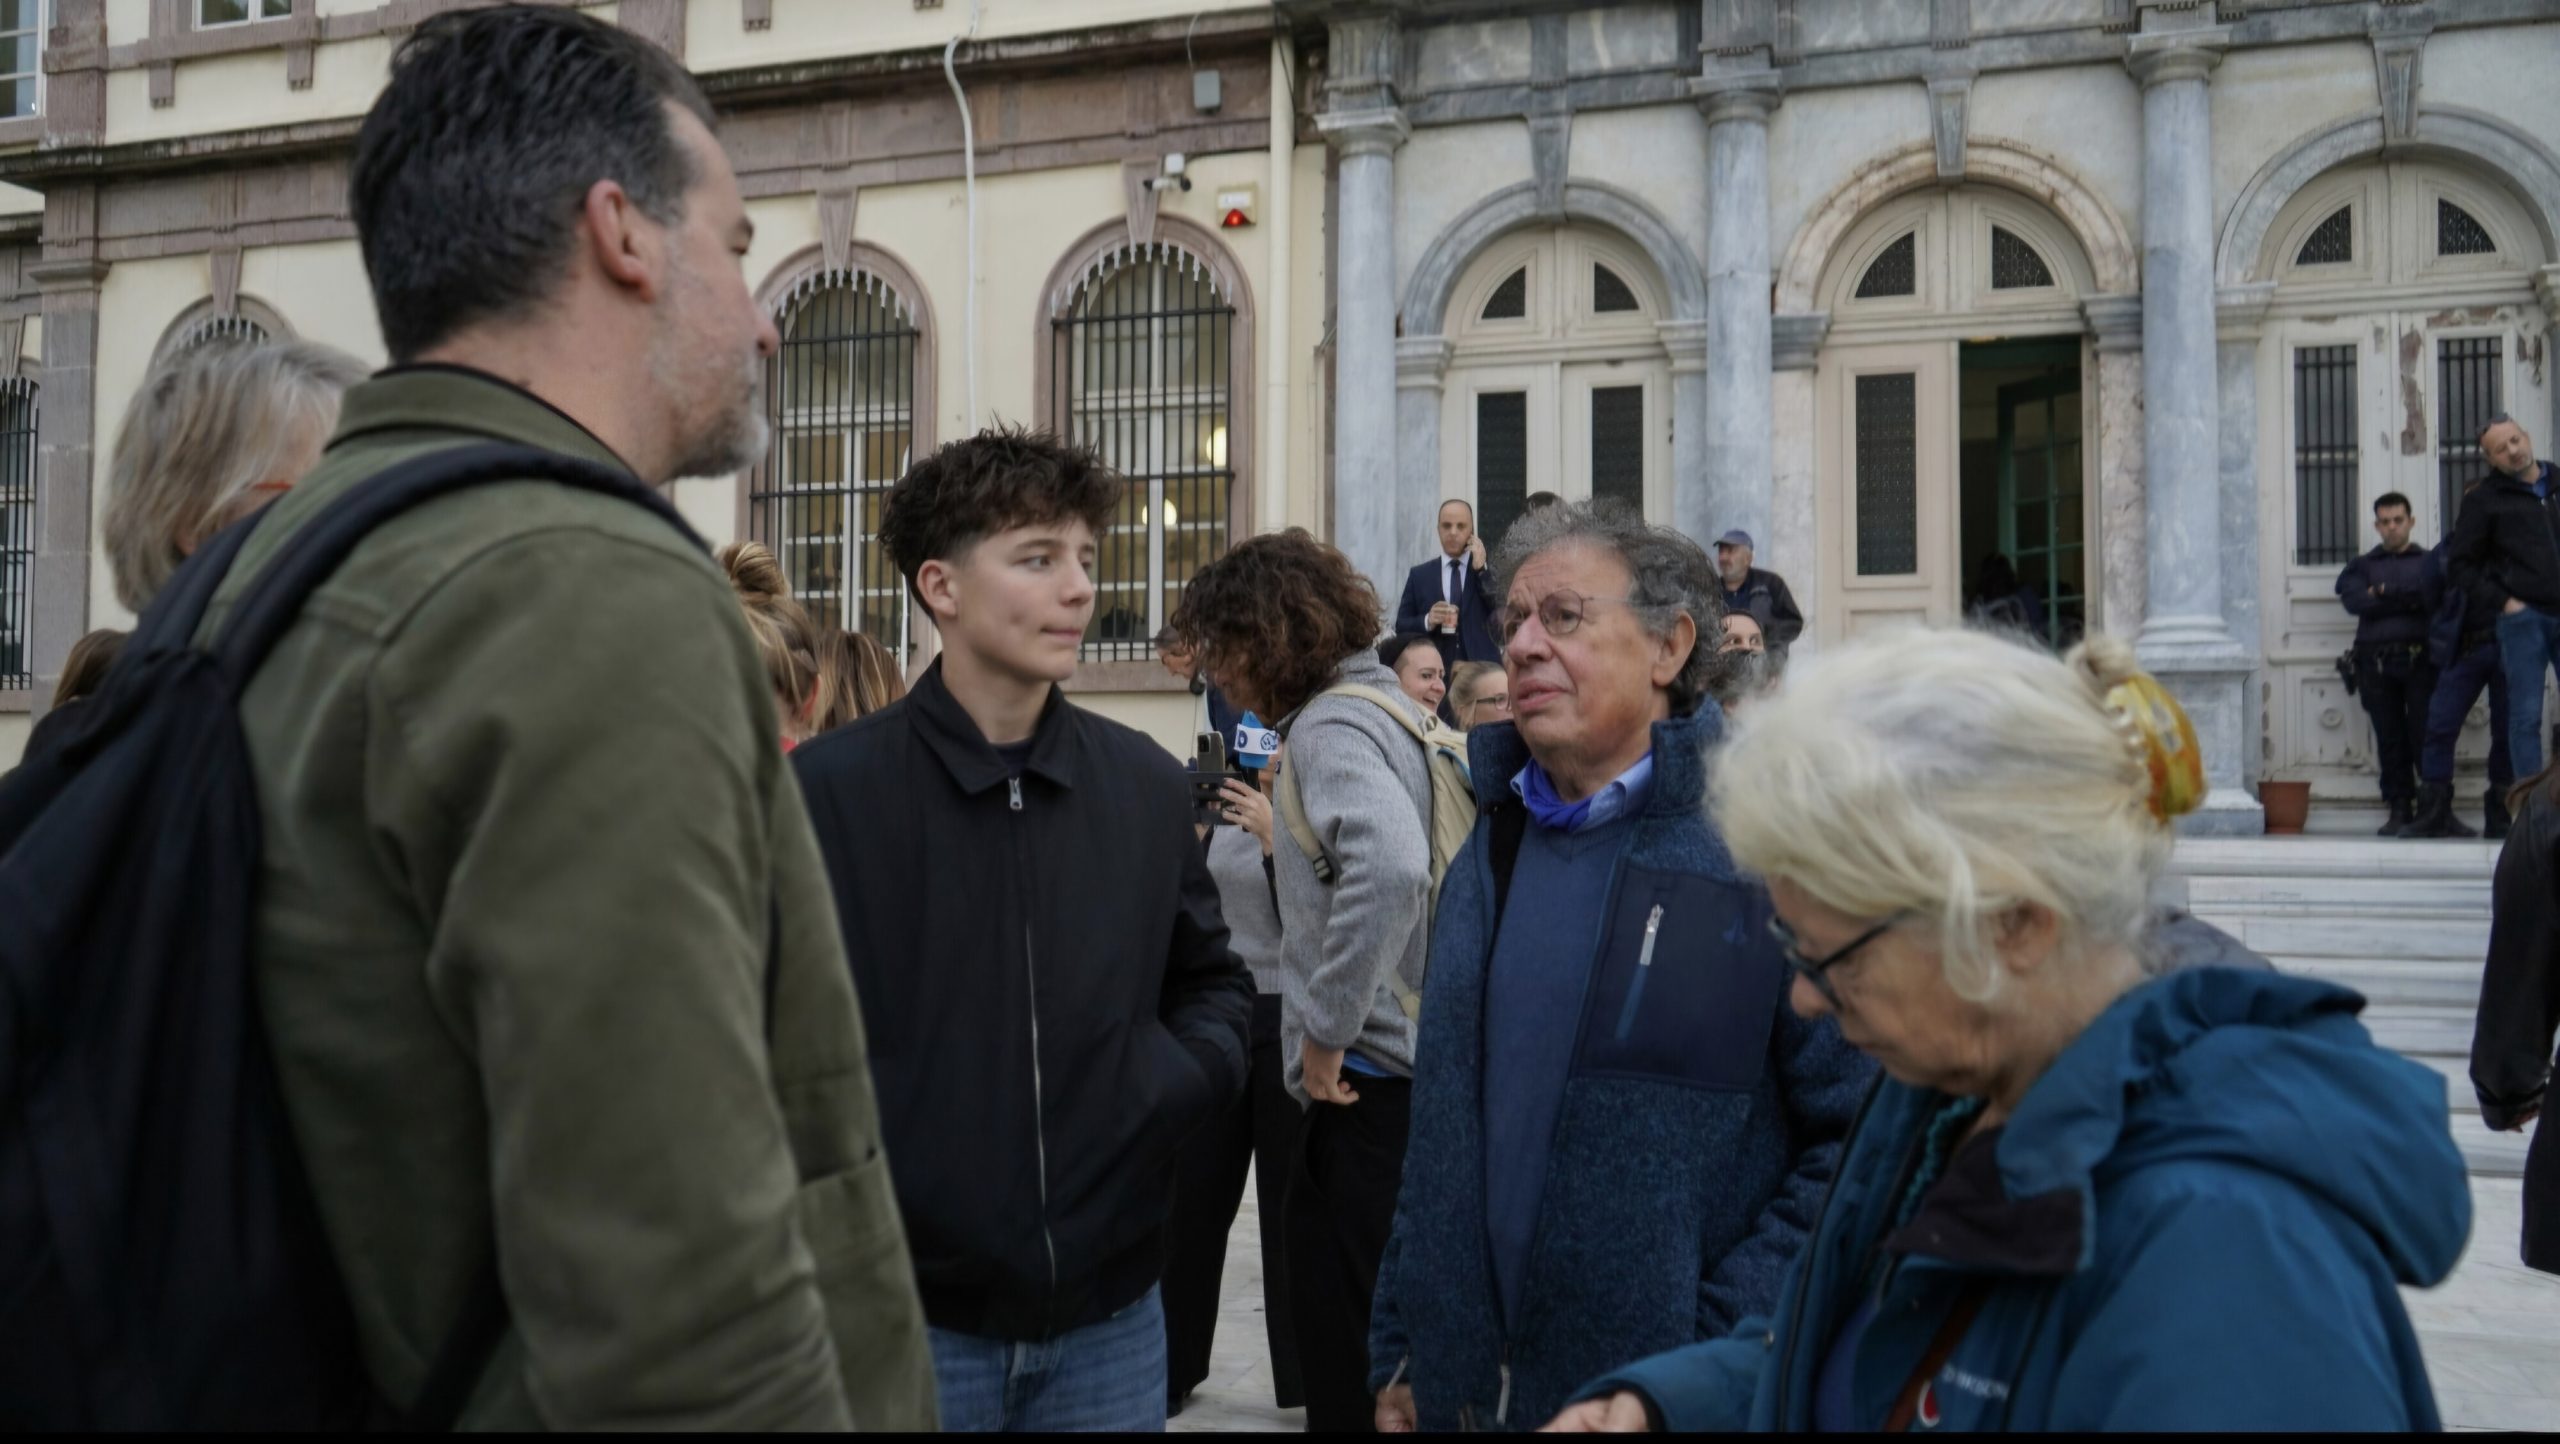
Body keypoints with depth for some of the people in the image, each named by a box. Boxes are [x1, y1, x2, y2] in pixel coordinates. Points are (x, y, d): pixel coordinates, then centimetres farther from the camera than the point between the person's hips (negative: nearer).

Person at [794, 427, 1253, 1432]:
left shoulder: (1146, 785, 5)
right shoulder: (826, 789, -8)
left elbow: (1213, 981, 16)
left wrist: (1177, 1081, -3)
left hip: (1111, 1313, 4)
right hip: (904, 1317, -3)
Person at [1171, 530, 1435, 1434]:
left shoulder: (1330, 725, -14)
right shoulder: (1393, 707, 13)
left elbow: (1390, 865, -32)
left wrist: (1326, 1030, -24)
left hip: (1369, 1082, -10)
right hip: (1424, 1056, 10)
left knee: (1343, 1342, -1)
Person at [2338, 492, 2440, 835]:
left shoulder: (2429, 562, 13)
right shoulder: (2363, 566, 19)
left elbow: (2434, 600, -5)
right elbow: (2354, 601, -1)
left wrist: (2383, 594, -4)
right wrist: (2408, 599, -3)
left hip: (2419, 660, -2)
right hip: (2376, 661, 2)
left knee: (2426, 733, -9)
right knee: (2389, 738, 0)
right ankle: (2399, 810, 4)